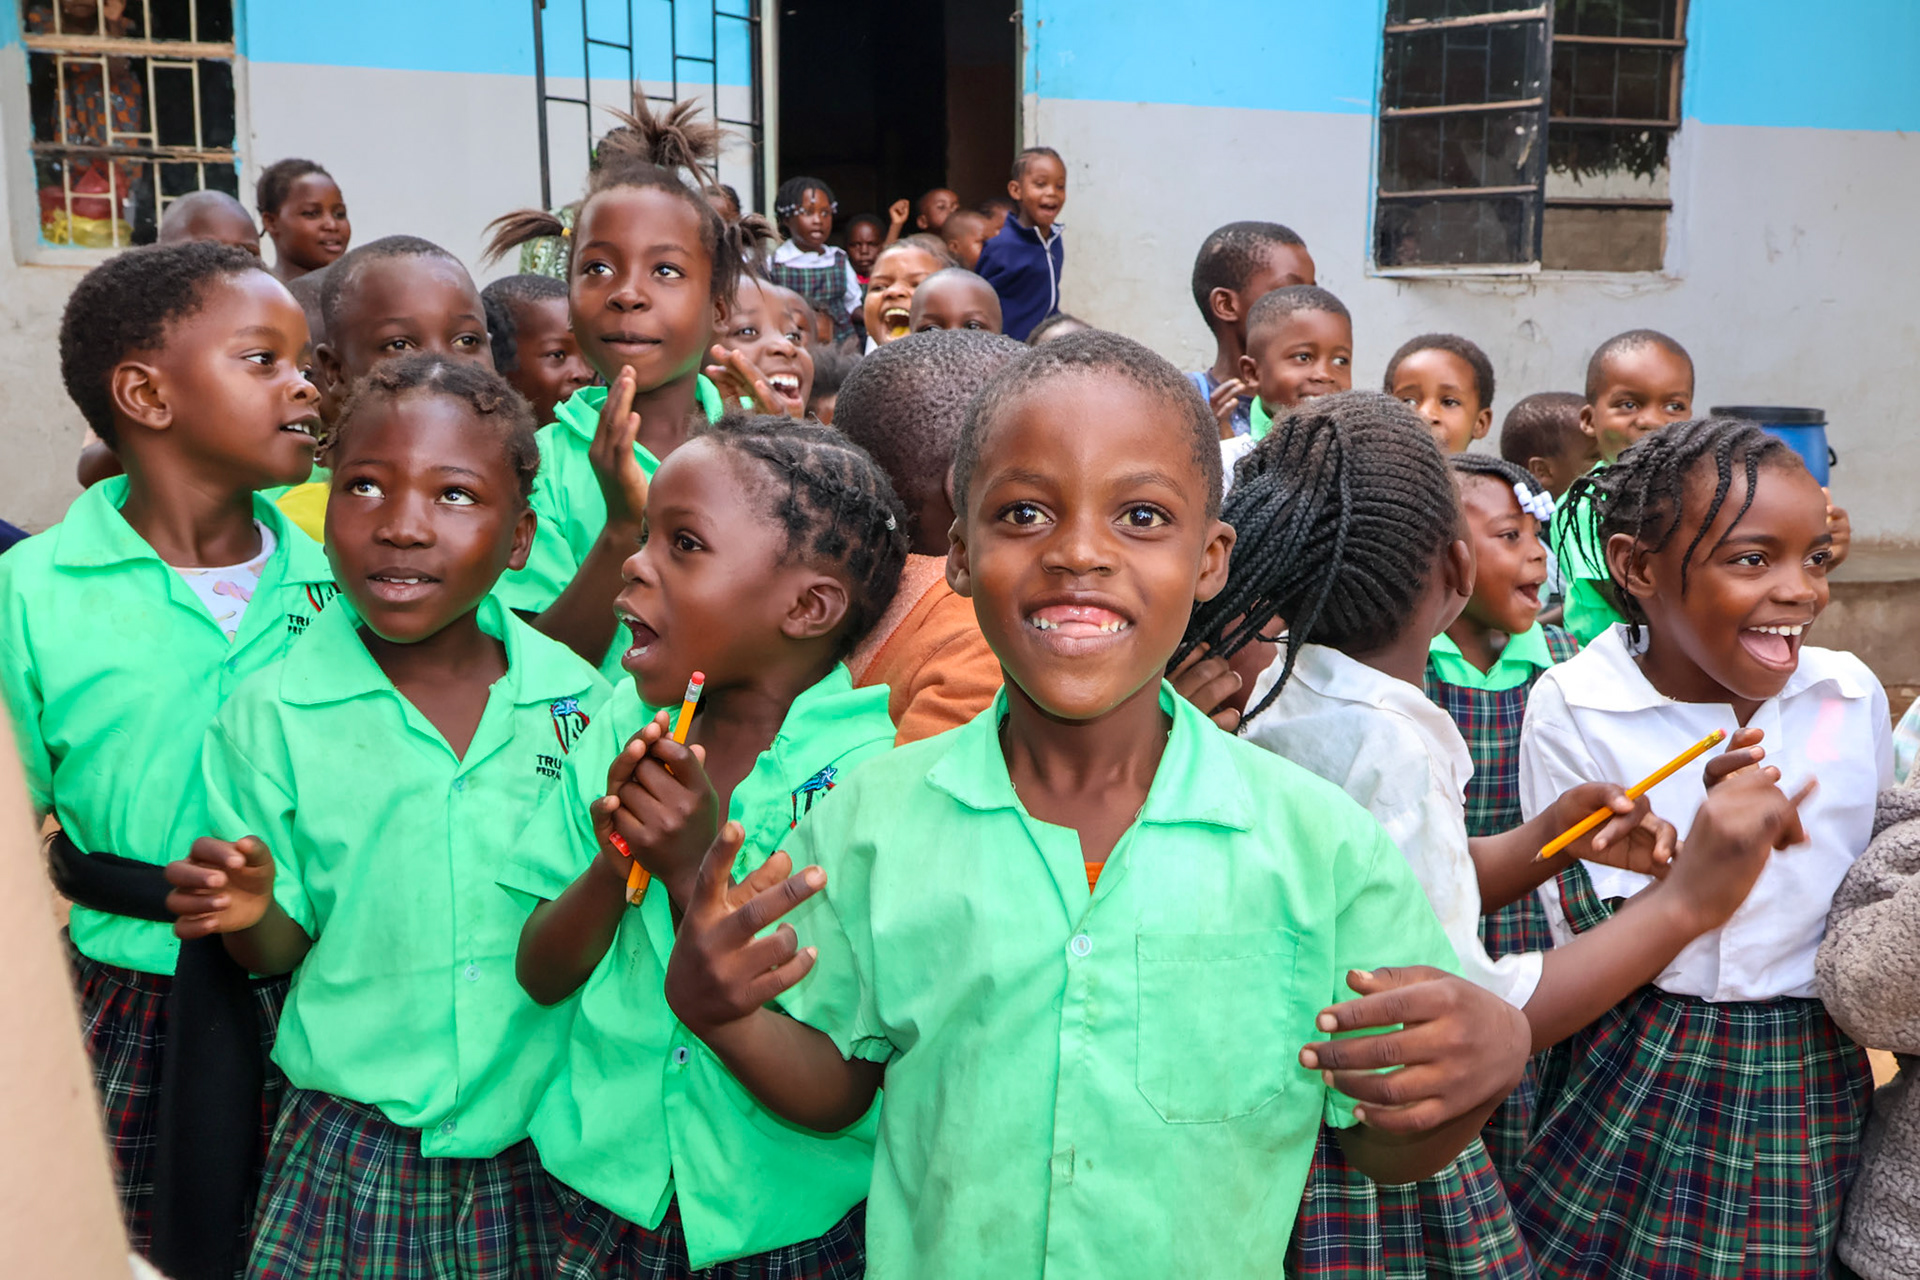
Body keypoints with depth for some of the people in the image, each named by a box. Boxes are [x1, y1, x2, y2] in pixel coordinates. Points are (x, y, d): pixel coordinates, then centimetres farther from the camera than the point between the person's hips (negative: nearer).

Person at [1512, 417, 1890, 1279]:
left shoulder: (1853, 697, -3)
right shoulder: (1573, 708, -14)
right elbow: (1585, 957, -15)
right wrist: (1705, 847, -28)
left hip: (1818, 1094, 3)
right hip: (1641, 1085, -3)